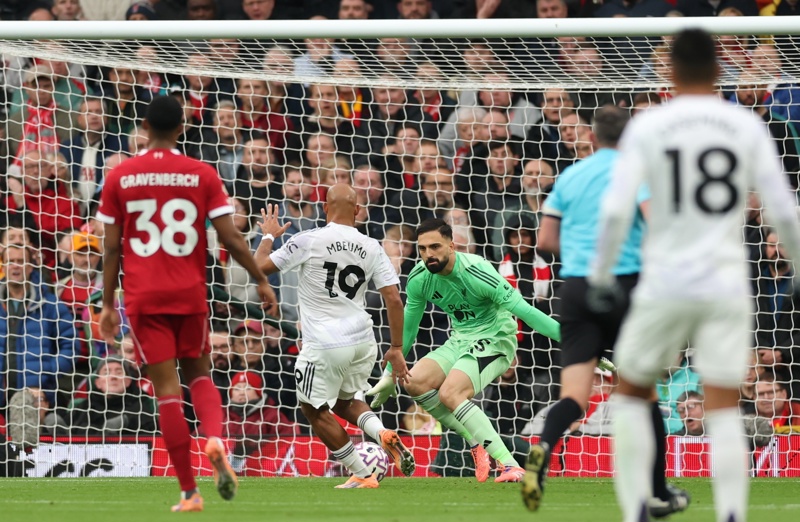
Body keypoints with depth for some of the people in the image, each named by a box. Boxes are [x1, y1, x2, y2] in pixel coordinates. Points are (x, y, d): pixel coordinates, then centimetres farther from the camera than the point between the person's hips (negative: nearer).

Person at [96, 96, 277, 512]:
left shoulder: (120, 178, 0)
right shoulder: (202, 175, -1)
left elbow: (112, 247, 1)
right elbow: (231, 239, -3)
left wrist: (108, 304, 9)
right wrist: (262, 282, 9)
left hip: (143, 298, -1)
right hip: (190, 293, 1)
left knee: (167, 390, -1)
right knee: (199, 374, 19)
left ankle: (189, 492, -3)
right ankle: (215, 438, -12)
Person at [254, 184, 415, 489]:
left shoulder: (309, 241, -10)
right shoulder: (371, 248, 2)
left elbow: (261, 266, -5)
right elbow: (393, 299, 0)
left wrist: (268, 235, 14)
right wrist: (396, 349, 6)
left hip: (324, 347, -5)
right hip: (363, 343, 5)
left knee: (316, 411, 11)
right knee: (344, 402, 26)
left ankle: (362, 474, 7)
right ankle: (384, 434, -3)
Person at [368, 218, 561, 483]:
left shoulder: (476, 272, -25)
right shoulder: (419, 279, -5)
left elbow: (523, 310, -25)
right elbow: (407, 327, 11)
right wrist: (390, 376, 15)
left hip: (495, 339, -7)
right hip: (460, 341, 7)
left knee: (450, 394, -27)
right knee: (416, 382, -15)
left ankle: (510, 465, -28)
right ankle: (477, 444, -3)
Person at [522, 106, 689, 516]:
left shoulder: (569, 176, 13)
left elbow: (546, 240, 14)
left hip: (575, 284, 3)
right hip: (623, 280, -3)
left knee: (574, 395, -3)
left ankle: (543, 447, -36)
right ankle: (658, 494, 15)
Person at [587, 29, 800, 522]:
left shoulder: (647, 127, -1)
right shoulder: (748, 126, 2)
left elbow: (616, 210, -8)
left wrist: (601, 277, 2)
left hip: (664, 286, -1)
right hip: (727, 287, 1)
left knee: (631, 393, 16)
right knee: (724, 411, 1)